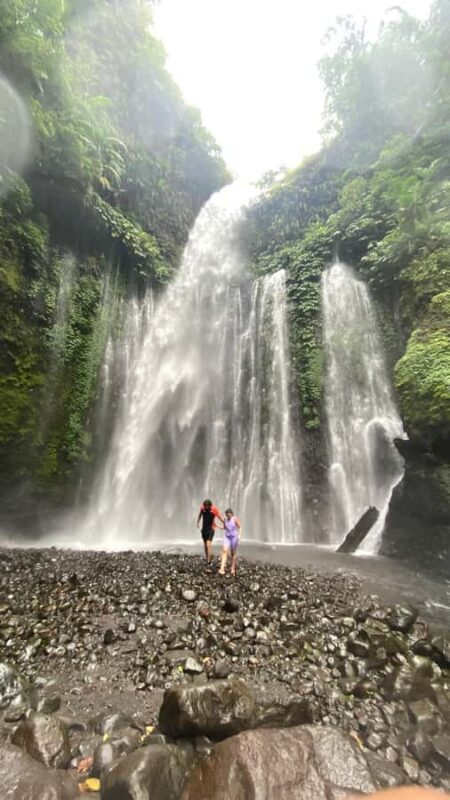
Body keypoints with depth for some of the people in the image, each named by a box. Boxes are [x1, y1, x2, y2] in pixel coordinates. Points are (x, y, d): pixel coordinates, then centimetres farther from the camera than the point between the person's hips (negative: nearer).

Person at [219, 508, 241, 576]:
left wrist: (239, 535, -25)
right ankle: (222, 569, -17)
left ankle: (233, 568, 27)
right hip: (226, 537, 3)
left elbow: (240, 528, -14)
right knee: (225, 551, -13)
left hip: (234, 537, -3)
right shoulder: (225, 520, 1)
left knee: (233, 553, 10)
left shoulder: (235, 519, -12)